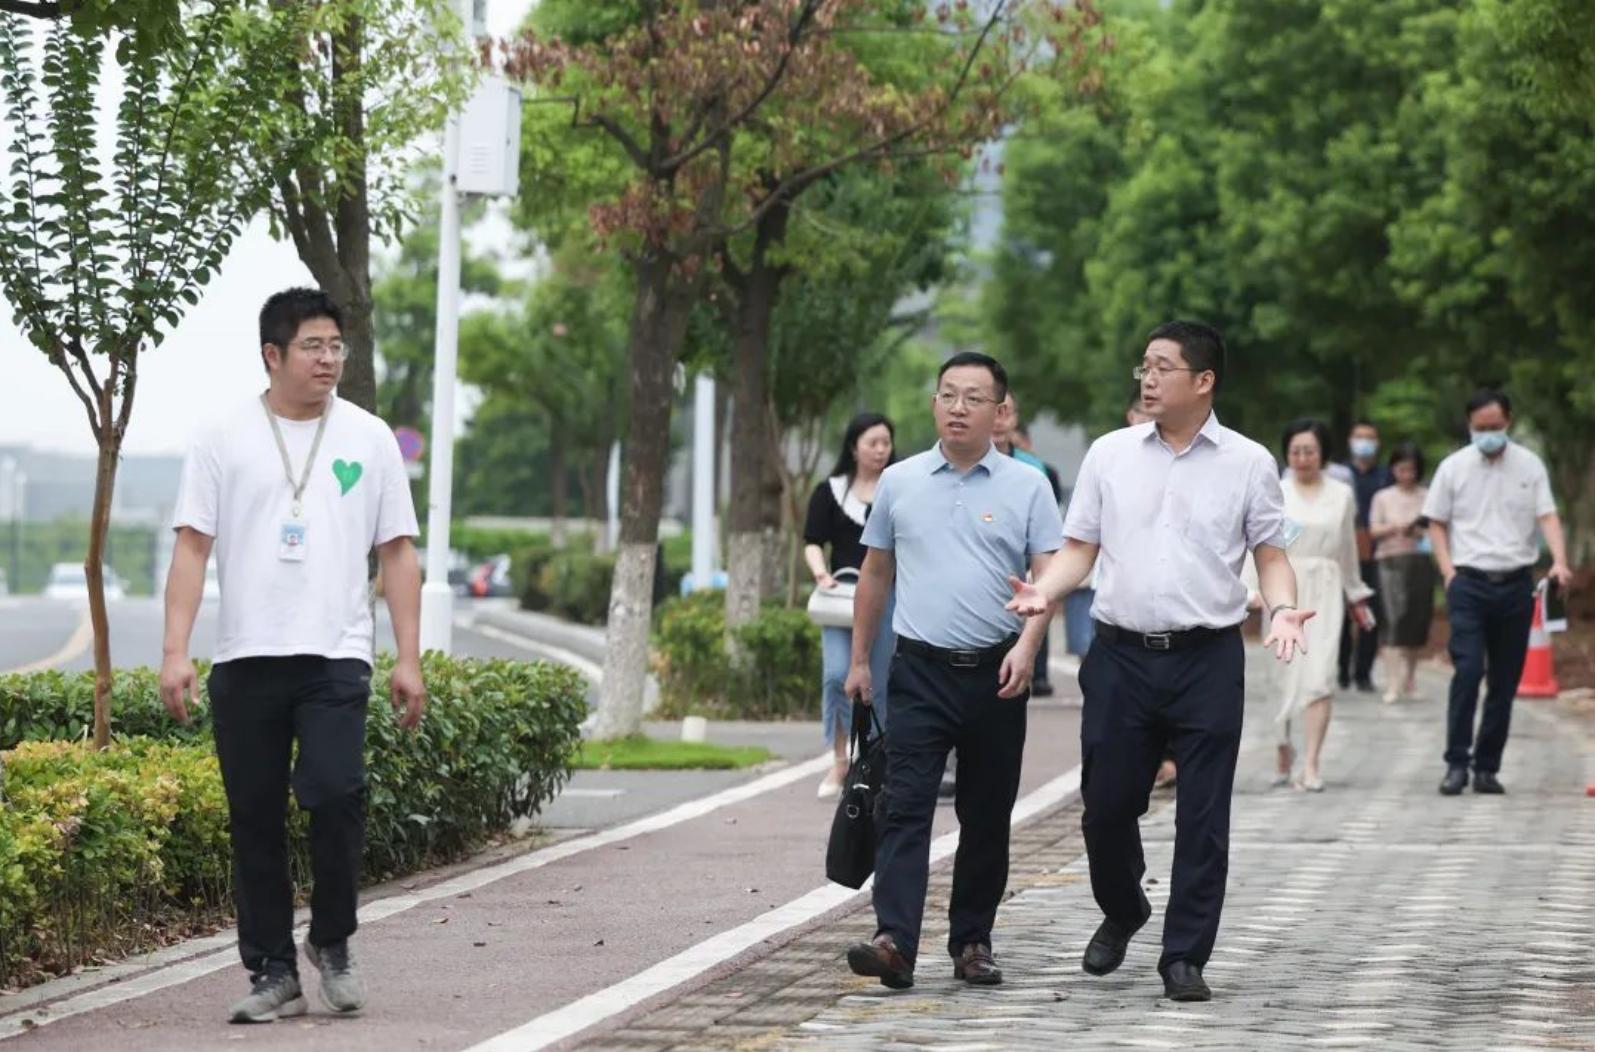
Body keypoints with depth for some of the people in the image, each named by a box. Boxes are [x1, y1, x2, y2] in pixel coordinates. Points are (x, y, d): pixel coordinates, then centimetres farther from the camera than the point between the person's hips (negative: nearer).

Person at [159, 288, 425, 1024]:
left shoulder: (368, 439, 8)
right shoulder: (225, 439, 4)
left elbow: (397, 554, 9)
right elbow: (191, 547, 1)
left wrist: (409, 659, 2)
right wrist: (176, 651, -9)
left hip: (336, 658, -1)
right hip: (245, 660, 1)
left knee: (336, 794, -17)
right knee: (255, 820, 4)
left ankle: (331, 944, 5)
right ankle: (273, 974, 13)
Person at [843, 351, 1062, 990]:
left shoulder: (1027, 488, 2)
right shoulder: (900, 482, 8)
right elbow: (876, 574, 15)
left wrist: (1027, 645, -20)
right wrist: (859, 661, 14)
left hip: (997, 675, 0)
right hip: (920, 672, 0)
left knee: (987, 817, 7)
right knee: (904, 806, -11)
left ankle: (972, 942, 18)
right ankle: (895, 943, -20)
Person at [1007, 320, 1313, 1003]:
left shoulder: (1247, 463, 2)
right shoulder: (1110, 454, 7)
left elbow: (1271, 555, 5)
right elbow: (1080, 549, 8)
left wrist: (1282, 610, -14)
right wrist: (1045, 590, -11)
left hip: (1208, 662, -2)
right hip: (1121, 657, 2)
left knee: (1202, 818, -1)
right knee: (1106, 805, 6)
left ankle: (1185, 958, 7)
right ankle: (1121, 914, 34)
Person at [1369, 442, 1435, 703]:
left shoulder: (1428, 498, 10)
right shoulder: (1383, 497, 11)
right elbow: (1374, 530, 5)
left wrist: (1420, 533, -11)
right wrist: (1395, 528, -14)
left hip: (1421, 561, 2)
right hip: (1391, 560, -2)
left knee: (1418, 621, 3)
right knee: (1394, 620, -14)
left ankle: (1409, 680, 20)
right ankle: (1394, 683, -20)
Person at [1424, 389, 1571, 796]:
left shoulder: (1529, 465, 5)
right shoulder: (1454, 467, 3)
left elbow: (1548, 517, -1)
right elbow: (1437, 523, 9)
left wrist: (1560, 562, -18)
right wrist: (1448, 571, -4)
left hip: (1515, 583, 2)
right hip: (1469, 583, -2)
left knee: (1505, 681, 5)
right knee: (1468, 670, -14)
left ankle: (1487, 767, 12)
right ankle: (1457, 763, -12)